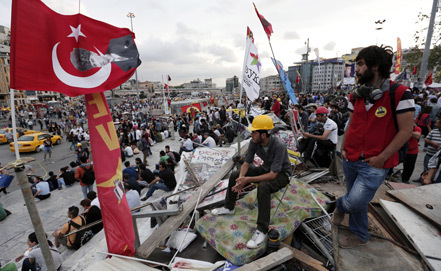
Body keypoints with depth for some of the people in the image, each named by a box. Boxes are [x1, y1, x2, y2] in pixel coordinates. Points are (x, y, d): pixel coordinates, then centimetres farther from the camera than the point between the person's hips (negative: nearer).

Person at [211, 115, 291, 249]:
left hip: (281, 174, -6)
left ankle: (262, 230, -26)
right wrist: (241, 178, -27)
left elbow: (273, 174, -34)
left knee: (263, 186, -39)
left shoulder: (279, 145, -34)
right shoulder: (254, 142, -16)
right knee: (234, 175, -3)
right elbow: (246, 162, -8)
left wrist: (247, 180, -36)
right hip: (266, 169, 7)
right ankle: (229, 208, 18)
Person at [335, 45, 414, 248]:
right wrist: (343, 148, 5)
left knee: (355, 202, -12)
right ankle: (360, 235, 40)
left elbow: (405, 130, -10)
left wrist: (381, 158, -13)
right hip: (351, 160, 5)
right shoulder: (356, 95, 7)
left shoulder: (399, 93, -10)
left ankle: (340, 205, 24)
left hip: (375, 164, -5)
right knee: (356, 200, 17)